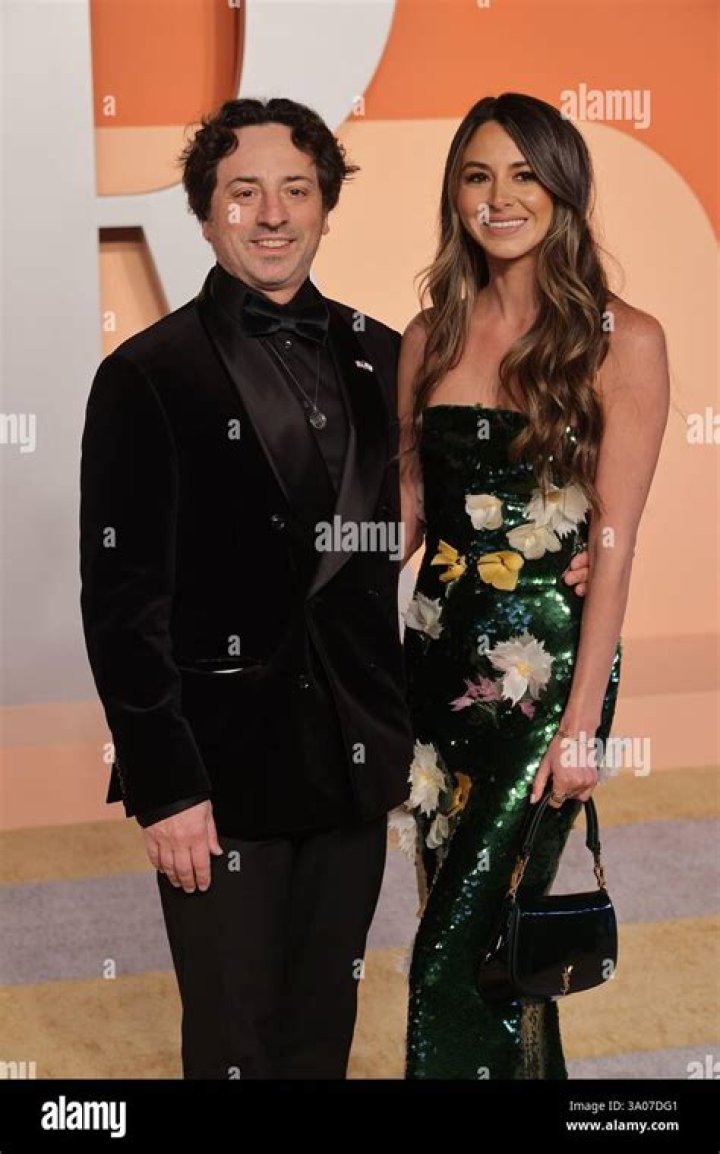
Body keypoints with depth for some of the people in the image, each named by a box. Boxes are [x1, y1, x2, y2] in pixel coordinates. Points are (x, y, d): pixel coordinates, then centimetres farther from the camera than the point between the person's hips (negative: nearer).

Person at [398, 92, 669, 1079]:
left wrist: (583, 720, -12)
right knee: (488, 929, 15)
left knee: (459, 954, -6)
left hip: (548, 666, -5)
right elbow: (406, 506, 11)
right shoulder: (431, 336, 7)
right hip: (440, 657, 5)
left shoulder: (622, 340, -7)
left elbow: (615, 539, -10)